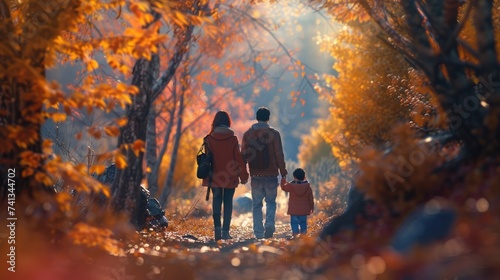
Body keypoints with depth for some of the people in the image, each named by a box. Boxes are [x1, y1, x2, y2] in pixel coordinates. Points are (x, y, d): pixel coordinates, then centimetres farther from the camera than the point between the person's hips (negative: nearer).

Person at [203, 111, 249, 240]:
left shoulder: (209, 139, -4)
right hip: (230, 176, -1)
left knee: (216, 200, 12)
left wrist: (206, 176, 9)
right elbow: (239, 158, -5)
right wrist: (243, 175, 2)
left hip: (215, 176, 1)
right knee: (228, 202, 6)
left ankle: (217, 227, -5)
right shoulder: (233, 139, -7)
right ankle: (225, 231, 1)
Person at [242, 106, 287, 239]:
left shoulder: (248, 134, 3)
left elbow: (243, 156, 4)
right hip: (271, 174, -1)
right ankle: (269, 224, -12)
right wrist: (283, 173, 2)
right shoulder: (273, 133, -3)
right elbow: (279, 155, -4)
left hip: (255, 175, 1)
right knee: (271, 202, 12)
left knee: (256, 204, 9)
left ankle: (259, 233, 7)